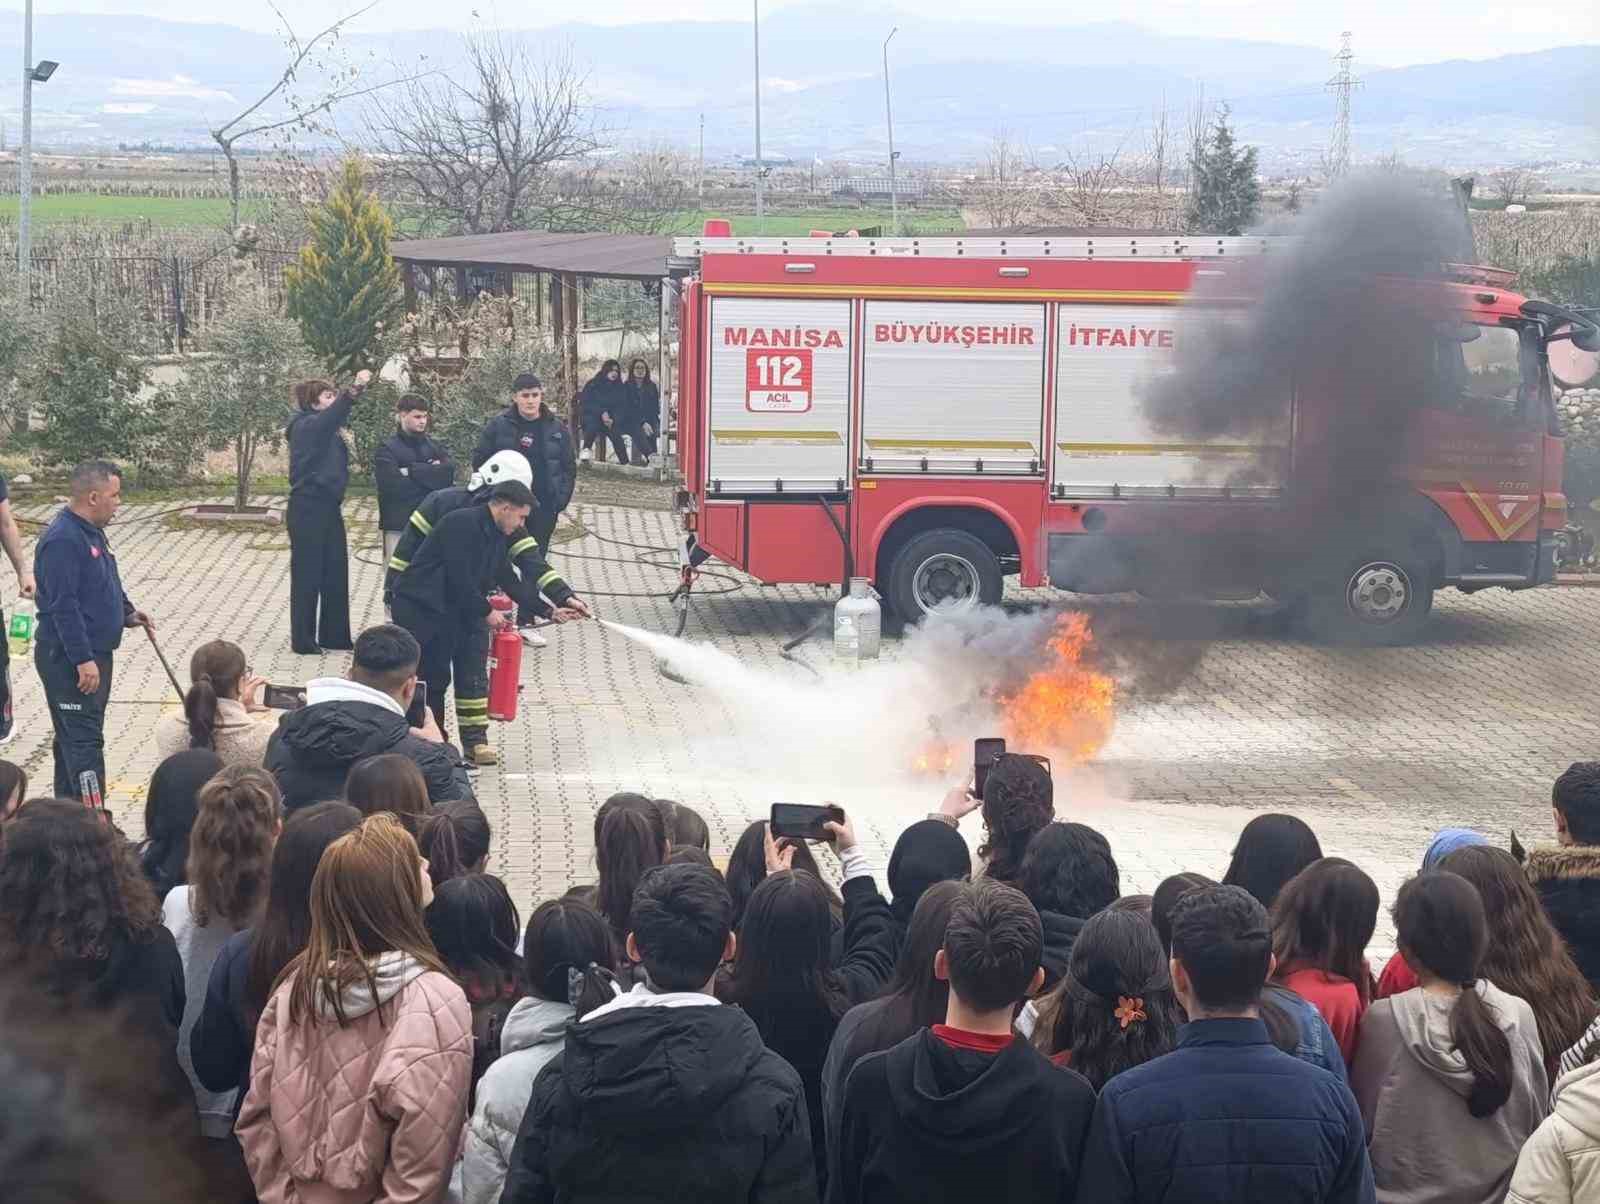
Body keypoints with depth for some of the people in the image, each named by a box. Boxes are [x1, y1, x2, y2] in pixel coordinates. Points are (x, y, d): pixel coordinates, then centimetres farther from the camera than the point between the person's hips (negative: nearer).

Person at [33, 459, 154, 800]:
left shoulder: (92, 531, 13)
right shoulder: (63, 539, -21)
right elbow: (63, 605, -25)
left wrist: (127, 614, 12)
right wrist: (83, 659, -26)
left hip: (93, 654, 11)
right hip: (68, 659, -10)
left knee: (73, 738, 16)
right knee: (84, 742, -12)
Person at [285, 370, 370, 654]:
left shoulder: (329, 432, 15)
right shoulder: (306, 426, -13)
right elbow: (331, 415, -33)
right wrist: (355, 390, -45)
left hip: (328, 508, 9)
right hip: (307, 510, -9)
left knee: (336, 573, 11)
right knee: (308, 574, -2)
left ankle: (334, 636, 20)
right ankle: (303, 640, 5)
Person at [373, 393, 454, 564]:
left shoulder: (434, 447, 13)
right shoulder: (387, 450, 0)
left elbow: (448, 473, -6)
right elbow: (394, 486, -16)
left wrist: (412, 470, -11)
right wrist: (430, 473, -6)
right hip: (399, 526, -3)